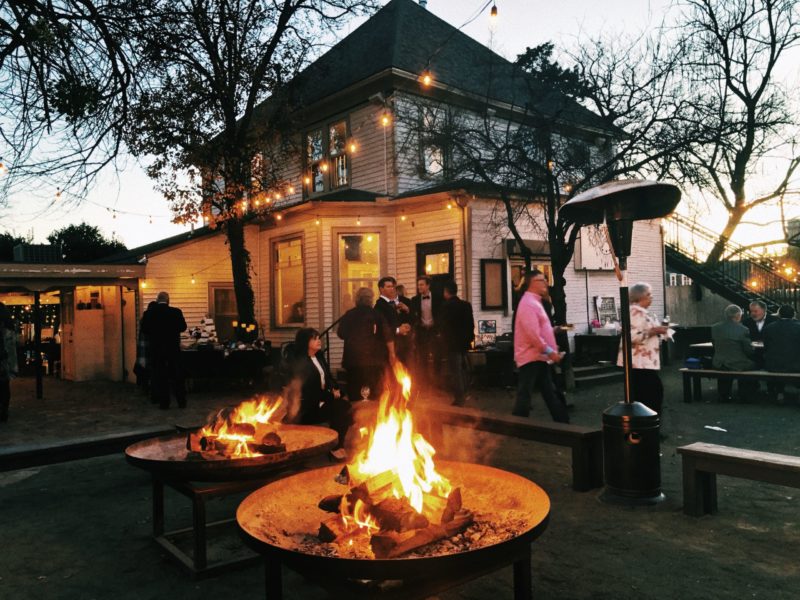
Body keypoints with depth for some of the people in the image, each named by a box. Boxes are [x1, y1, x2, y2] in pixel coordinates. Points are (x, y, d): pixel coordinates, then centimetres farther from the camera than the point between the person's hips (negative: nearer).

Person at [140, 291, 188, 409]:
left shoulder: (148, 313, -7)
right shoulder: (176, 312, -9)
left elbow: (144, 330, -1)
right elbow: (183, 327, -1)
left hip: (156, 348, 0)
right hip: (173, 347, 0)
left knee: (160, 375, 8)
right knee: (177, 374, 8)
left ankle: (164, 402, 8)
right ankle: (181, 401, 12)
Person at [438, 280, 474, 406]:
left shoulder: (446, 305, -14)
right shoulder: (466, 305, 4)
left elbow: (444, 326, -12)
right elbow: (471, 324, 6)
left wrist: (444, 341, 0)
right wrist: (469, 338, 15)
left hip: (452, 343, -7)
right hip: (464, 342, 7)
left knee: (454, 371, -2)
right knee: (462, 369, 18)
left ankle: (459, 398, -2)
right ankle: (463, 395, 26)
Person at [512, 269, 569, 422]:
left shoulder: (535, 302, 17)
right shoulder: (528, 303, -17)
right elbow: (532, 332, -25)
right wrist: (549, 351, -20)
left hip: (539, 357, 11)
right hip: (531, 357, -11)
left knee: (550, 393, 15)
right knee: (525, 394, -6)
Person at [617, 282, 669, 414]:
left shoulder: (643, 312, 17)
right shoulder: (635, 312, -17)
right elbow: (632, 336, -28)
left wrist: (658, 331, 14)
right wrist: (654, 331, -21)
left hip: (646, 361, 11)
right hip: (639, 362, -11)